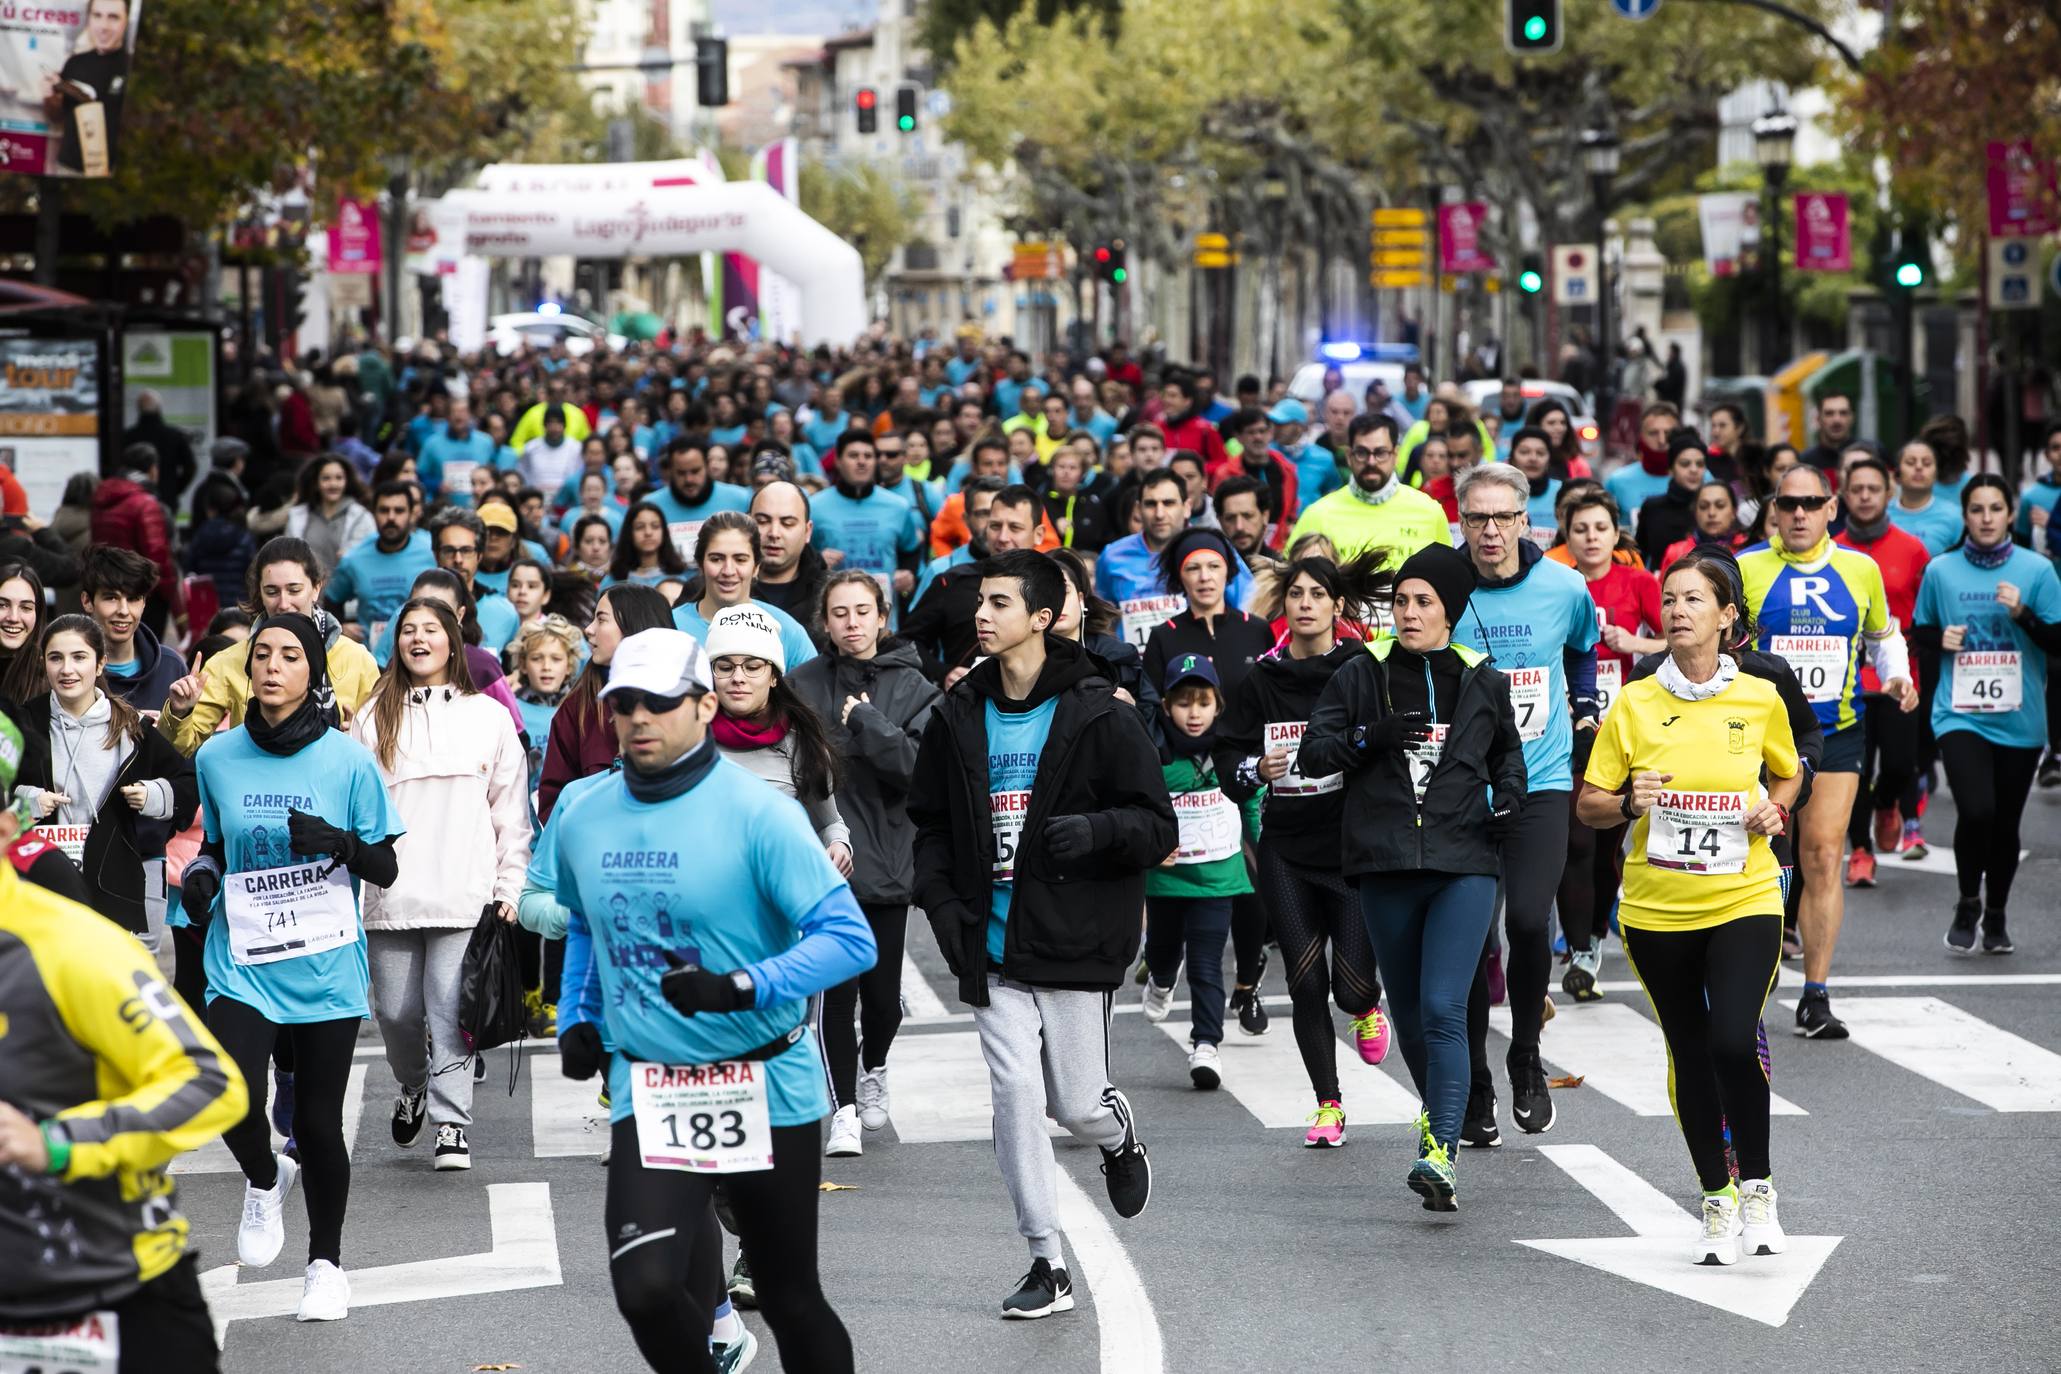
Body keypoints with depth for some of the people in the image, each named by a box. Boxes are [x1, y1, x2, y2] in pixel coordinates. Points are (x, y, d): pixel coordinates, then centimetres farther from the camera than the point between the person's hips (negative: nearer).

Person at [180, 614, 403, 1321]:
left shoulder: (348, 760, -4)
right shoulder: (218, 757, 3)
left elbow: (386, 868, 1)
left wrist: (339, 842, -19)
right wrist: (200, 874, -2)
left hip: (325, 965, -1)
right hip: (242, 964, 1)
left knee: (318, 1122, 4)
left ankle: (326, 1262, 27)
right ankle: (264, 1180, 14)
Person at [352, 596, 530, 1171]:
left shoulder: (489, 717, 9)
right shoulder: (374, 718, 11)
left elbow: (512, 812, 9)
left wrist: (509, 888, 3)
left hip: (464, 895, -2)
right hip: (390, 895, 2)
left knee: (451, 1011, -7)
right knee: (397, 1011, 5)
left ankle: (452, 1124, -1)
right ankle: (413, 1088, 33)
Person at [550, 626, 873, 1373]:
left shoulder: (757, 813, -14)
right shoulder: (582, 818, 3)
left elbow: (851, 939, -19)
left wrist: (741, 988, -31)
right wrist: (577, 1018, 11)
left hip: (766, 1088, -3)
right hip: (646, 1092, 3)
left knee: (790, 1299, 10)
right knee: (645, 1291, -16)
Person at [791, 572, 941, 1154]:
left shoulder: (913, 688, 0)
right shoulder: (805, 684, 3)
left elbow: (920, 769, -11)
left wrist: (866, 719, -15)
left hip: (886, 859, 0)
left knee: (882, 994, 6)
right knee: (837, 989, -5)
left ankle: (873, 1068, 37)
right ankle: (844, 1108, 9)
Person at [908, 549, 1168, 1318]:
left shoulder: (1097, 717, -6)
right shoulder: (959, 718, 7)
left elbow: (1158, 828, -5)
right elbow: (931, 825, 17)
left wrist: (1096, 828, -25)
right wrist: (941, 904, 1)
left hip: (1072, 940, -3)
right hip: (991, 946, 3)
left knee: (1076, 1105, 3)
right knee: (1015, 1096, -6)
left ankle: (1120, 1138, 41)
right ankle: (1048, 1264, 3)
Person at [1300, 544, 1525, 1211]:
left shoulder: (1484, 684, 8)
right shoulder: (1362, 674, 6)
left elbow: (1508, 749, 26)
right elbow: (1313, 753, 2)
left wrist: (1508, 796, 6)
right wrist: (1370, 738, -16)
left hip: (1464, 866, -2)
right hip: (1385, 866, 2)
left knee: (1443, 1010, -16)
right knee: (1409, 1013, 11)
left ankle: (1440, 1155, -25)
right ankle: (1438, 1114, 38)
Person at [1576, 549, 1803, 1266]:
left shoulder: (1761, 698, 0)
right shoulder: (1633, 704, -1)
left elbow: (1788, 773, 18)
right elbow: (1589, 805, 4)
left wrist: (1773, 810, -2)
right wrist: (1630, 802, -17)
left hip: (1744, 902, -1)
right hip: (1656, 908, 2)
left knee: (1734, 1042, -19)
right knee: (1689, 1054, 8)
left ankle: (1757, 1186, 2)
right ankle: (1716, 1203, 22)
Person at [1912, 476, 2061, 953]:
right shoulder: (1941, 571, 2)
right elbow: (1919, 632, 14)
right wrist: (1941, 639, -7)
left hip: (2019, 719, 1)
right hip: (1960, 714, -1)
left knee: (2005, 823, 8)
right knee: (1976, 811, -19)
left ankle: (1996, 915, 31)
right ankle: (1967, 904, 5)